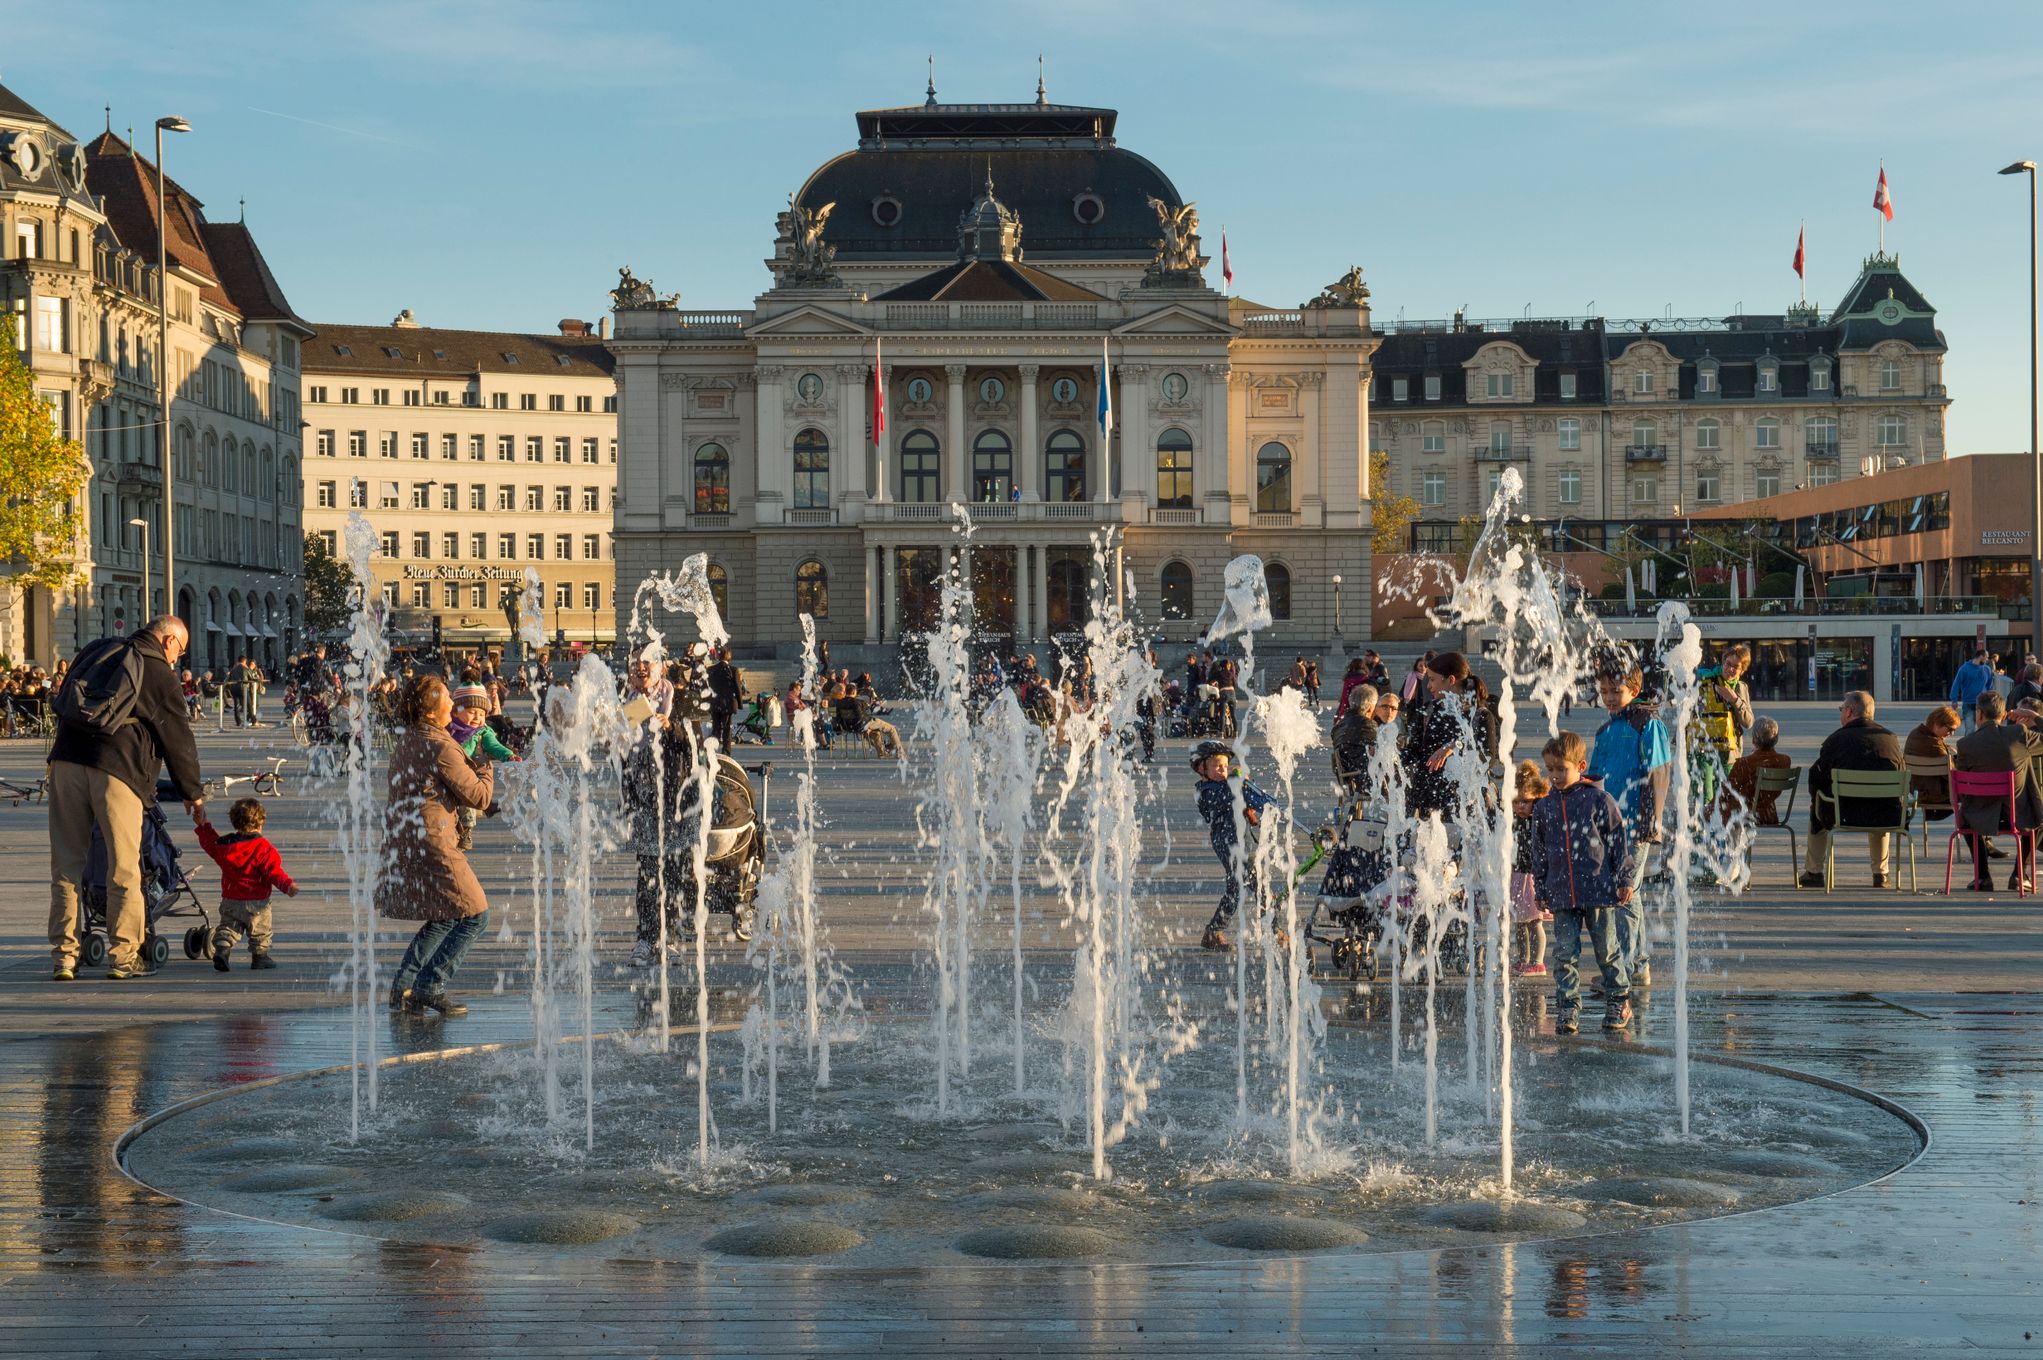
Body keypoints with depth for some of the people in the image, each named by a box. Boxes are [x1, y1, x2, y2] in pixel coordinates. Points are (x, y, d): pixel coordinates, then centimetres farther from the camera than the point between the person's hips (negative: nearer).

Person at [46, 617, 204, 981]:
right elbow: (178, 739, 8)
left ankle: (64, 955, 7)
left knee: (66, 865, 7)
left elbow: (63, 708, 26)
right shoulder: (160, 675, 4)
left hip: (66, 761, 5)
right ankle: (123, 956, 5)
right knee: (124, 868, 4)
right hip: (116, 770, -5)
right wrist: (193, 793, 18)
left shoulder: (97, 651, 21)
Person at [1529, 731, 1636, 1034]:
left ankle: (1618, 1001, 20)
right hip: (1562, 894, 3)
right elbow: (1539, 851, 15)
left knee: (1608, 950, 5)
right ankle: (1567, 1008, 6)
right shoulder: (1544, 807, 8)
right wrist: (1540, 889, 15)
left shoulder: (1599, 799, -3)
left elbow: (1620, 840, 0)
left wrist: (1625, 879, -2)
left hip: (1600, 889, -3)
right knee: (1565, 953, 0)